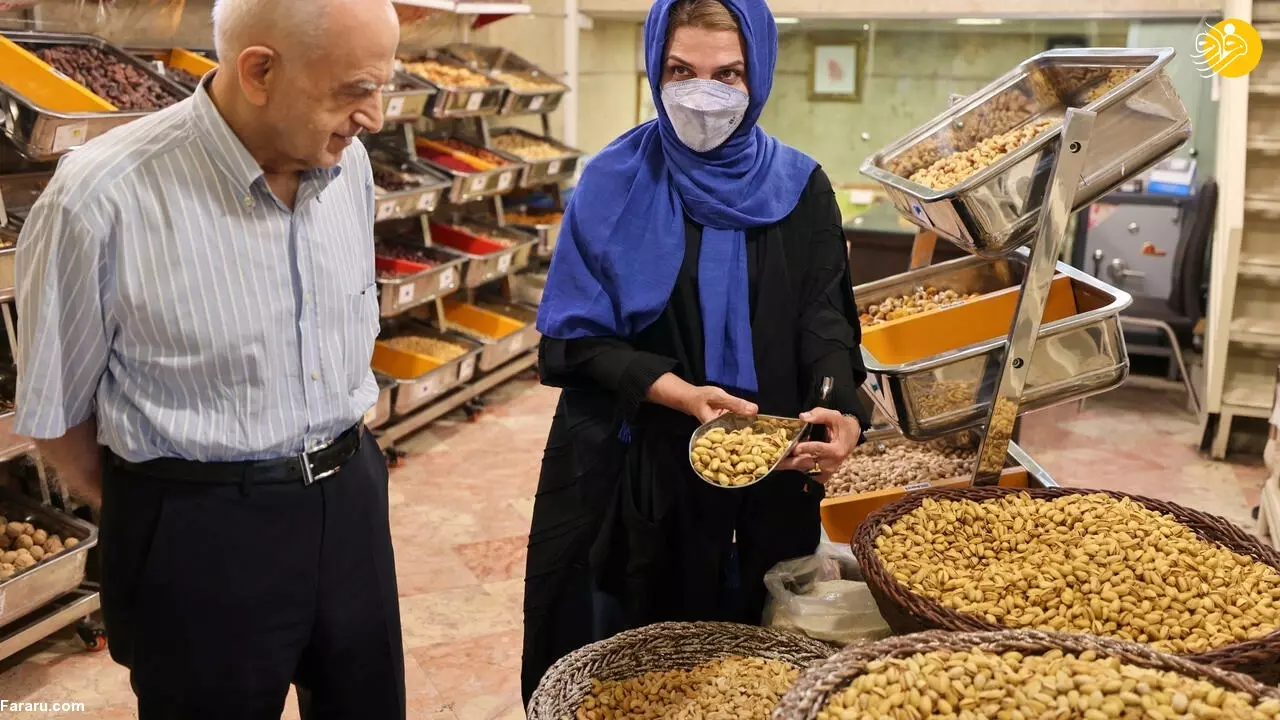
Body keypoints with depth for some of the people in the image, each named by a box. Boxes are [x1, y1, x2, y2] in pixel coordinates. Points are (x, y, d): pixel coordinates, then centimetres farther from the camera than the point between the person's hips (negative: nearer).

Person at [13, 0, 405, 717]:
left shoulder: (347, 162, -3)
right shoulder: (102, 200, -21)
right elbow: (55, 408, -7)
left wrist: (340, 457, 15)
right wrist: (151, 515, 6)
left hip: (350, 500, 5)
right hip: (201, 534, -5)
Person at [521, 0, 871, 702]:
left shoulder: (799, 188, 1)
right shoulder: (615, 183, -5)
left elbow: (826, 313, -4)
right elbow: (576, 337, -6)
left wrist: (841, 408, -24)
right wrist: (676, 392, -21)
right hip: (636, 467, -1)